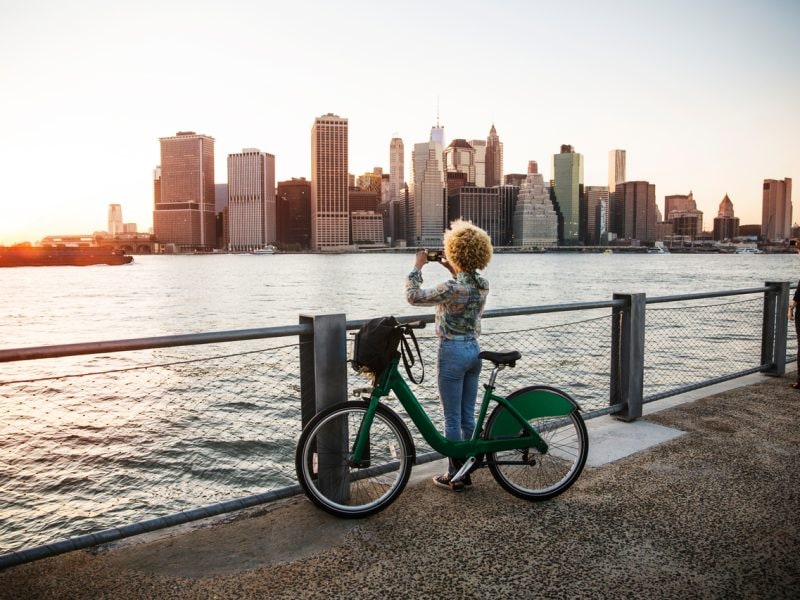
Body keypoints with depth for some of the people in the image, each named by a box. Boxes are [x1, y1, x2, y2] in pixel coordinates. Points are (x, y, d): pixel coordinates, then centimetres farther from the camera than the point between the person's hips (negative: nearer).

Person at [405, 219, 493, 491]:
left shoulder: (453, 287, -21)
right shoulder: (483, 285, 2)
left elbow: (414, 296, -14)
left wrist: (418, 266, -3)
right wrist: (452, 271, 16)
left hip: (452, 351, -7)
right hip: (474, 349, 8)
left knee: (452, 418, 4)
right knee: (468, 416, 15)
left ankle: (455, 475, 15)